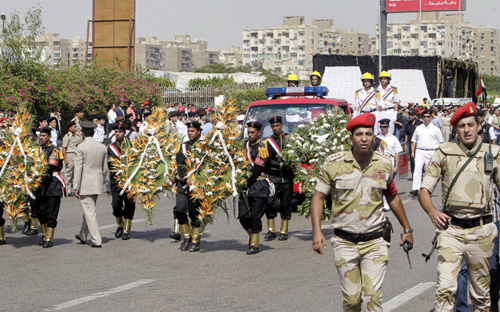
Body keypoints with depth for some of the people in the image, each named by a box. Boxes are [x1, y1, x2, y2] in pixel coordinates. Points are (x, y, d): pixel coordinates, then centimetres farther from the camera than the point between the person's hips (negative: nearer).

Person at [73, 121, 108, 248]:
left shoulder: (81, 147, -11)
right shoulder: (102, 147, 6)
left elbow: (78, 167, -12)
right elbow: (105, 168, 11)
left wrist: (76, 187, -9)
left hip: (85, 184, -6)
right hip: (97, 185, 6)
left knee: (89, 212, -4)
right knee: (89, 210, 20)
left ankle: (96, 240, -8)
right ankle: (83, 236, 34)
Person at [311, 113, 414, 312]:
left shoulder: (385, 165, 4)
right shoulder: (334, 164, -3)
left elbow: (392, 197, 19)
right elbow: (318, 197, 0)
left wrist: (407, 229, 26)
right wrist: (317, 231, -12)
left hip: (375, 241, 1)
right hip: (345, 242, 0)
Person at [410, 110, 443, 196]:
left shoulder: (436, 129, 7)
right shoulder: (418, 128, 15)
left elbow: (440, 142, 8)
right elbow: (414, 141, 19)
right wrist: (412, 151, 9)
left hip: (431, 152, -1)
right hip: (419, 151, 1)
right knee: (417, 169, -13)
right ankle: (415, 189, -20)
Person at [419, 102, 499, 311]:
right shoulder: (444, 153, 3)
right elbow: (424, 189, 5)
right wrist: (431, 211, -16)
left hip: (481, 231, 2)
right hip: (450, 229, -1)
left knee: (481, 294, 10)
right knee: (445, 289, -15)